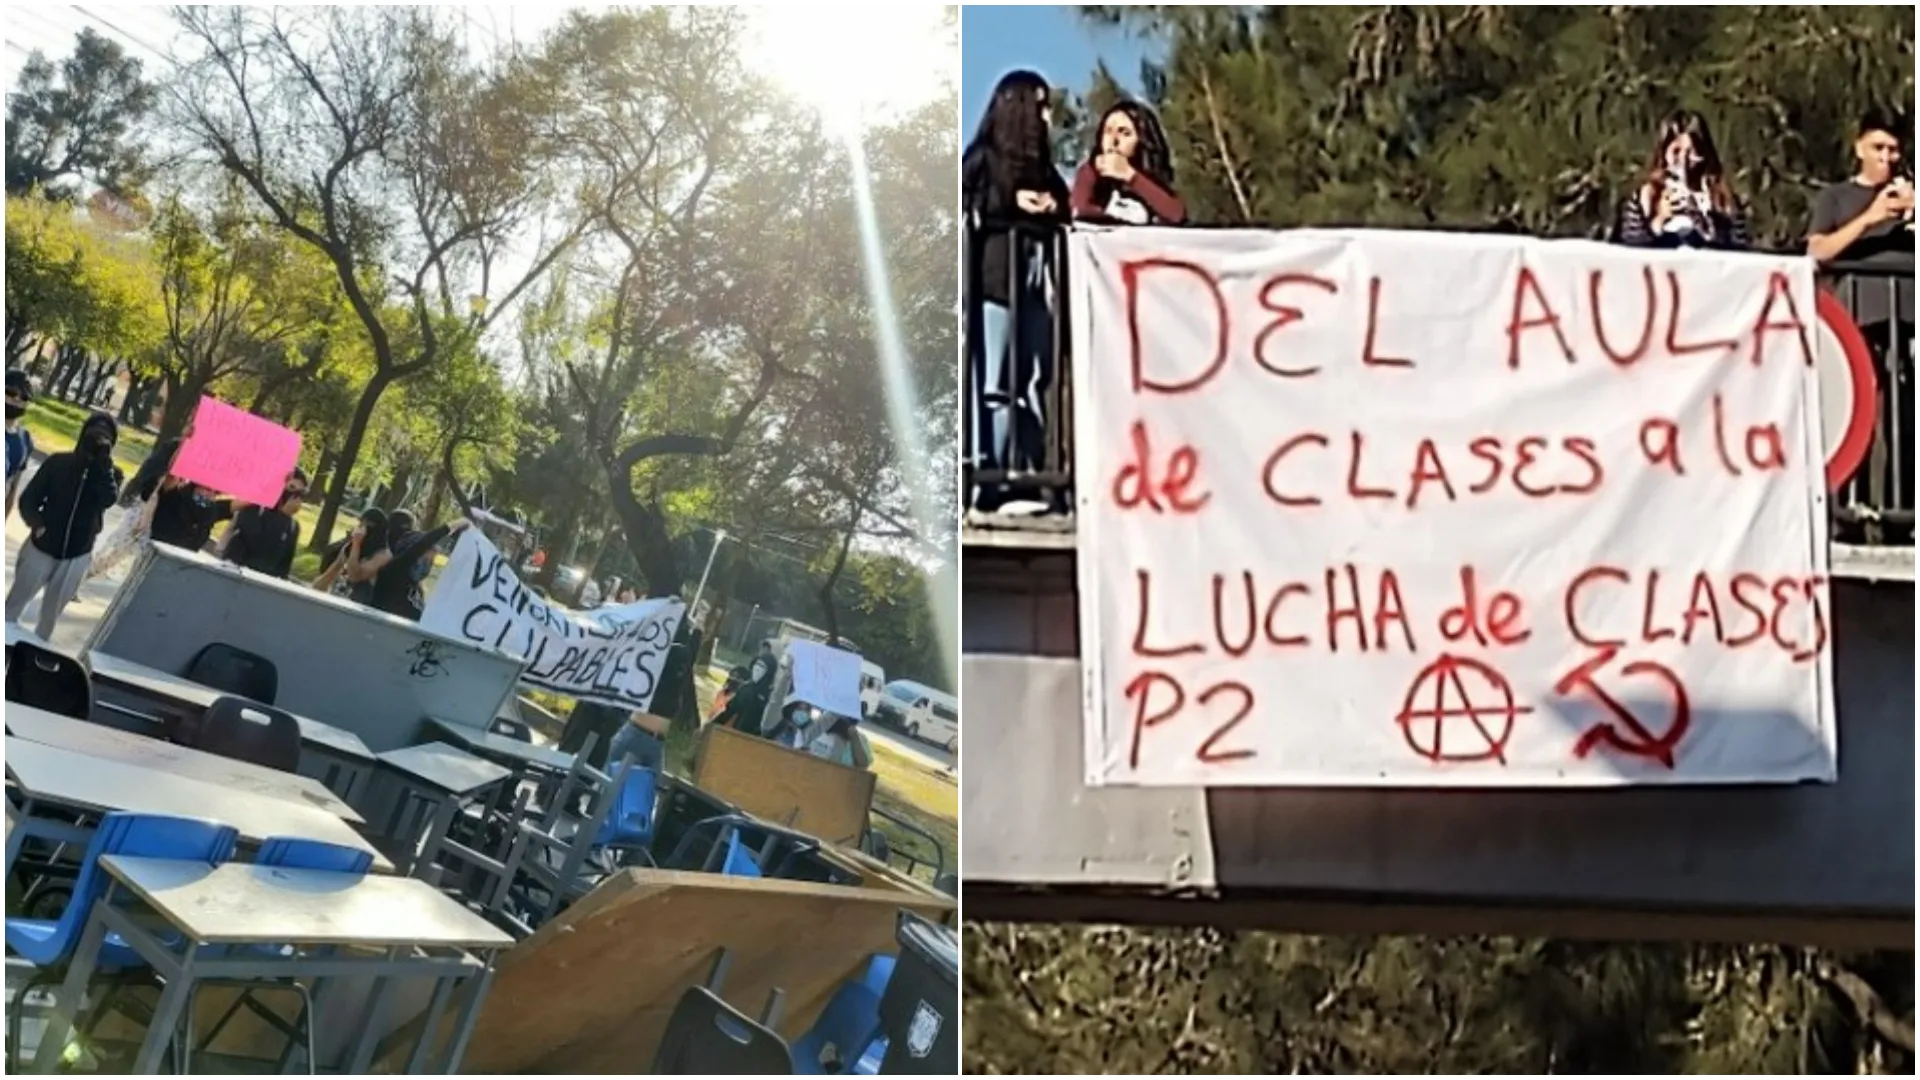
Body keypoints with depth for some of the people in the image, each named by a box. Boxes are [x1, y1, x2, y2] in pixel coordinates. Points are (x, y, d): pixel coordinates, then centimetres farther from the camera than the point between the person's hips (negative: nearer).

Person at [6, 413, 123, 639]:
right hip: (41, 548, 0)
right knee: (14, 604, 11)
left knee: (51, 614, 13)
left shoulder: (111, 473, -4)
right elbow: (28, 498, -3)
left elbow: (108, 499, -24)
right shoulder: (58, 462, -6)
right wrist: (37, 523, -21)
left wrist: (103, 462, -26)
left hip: (76, 557, 0)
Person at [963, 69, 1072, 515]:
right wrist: (1011, 201, -11)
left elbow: (1063, 210, 26)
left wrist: (1056, 208, 4)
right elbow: (965, 207, -5)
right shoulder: (983, 157, 2)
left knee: (1032, 384, 2)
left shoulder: (1042, 165, 20)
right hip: (996, 282, -6)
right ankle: (990, 483, -9)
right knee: (995, 385, -9)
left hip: (1035, 282, 6)